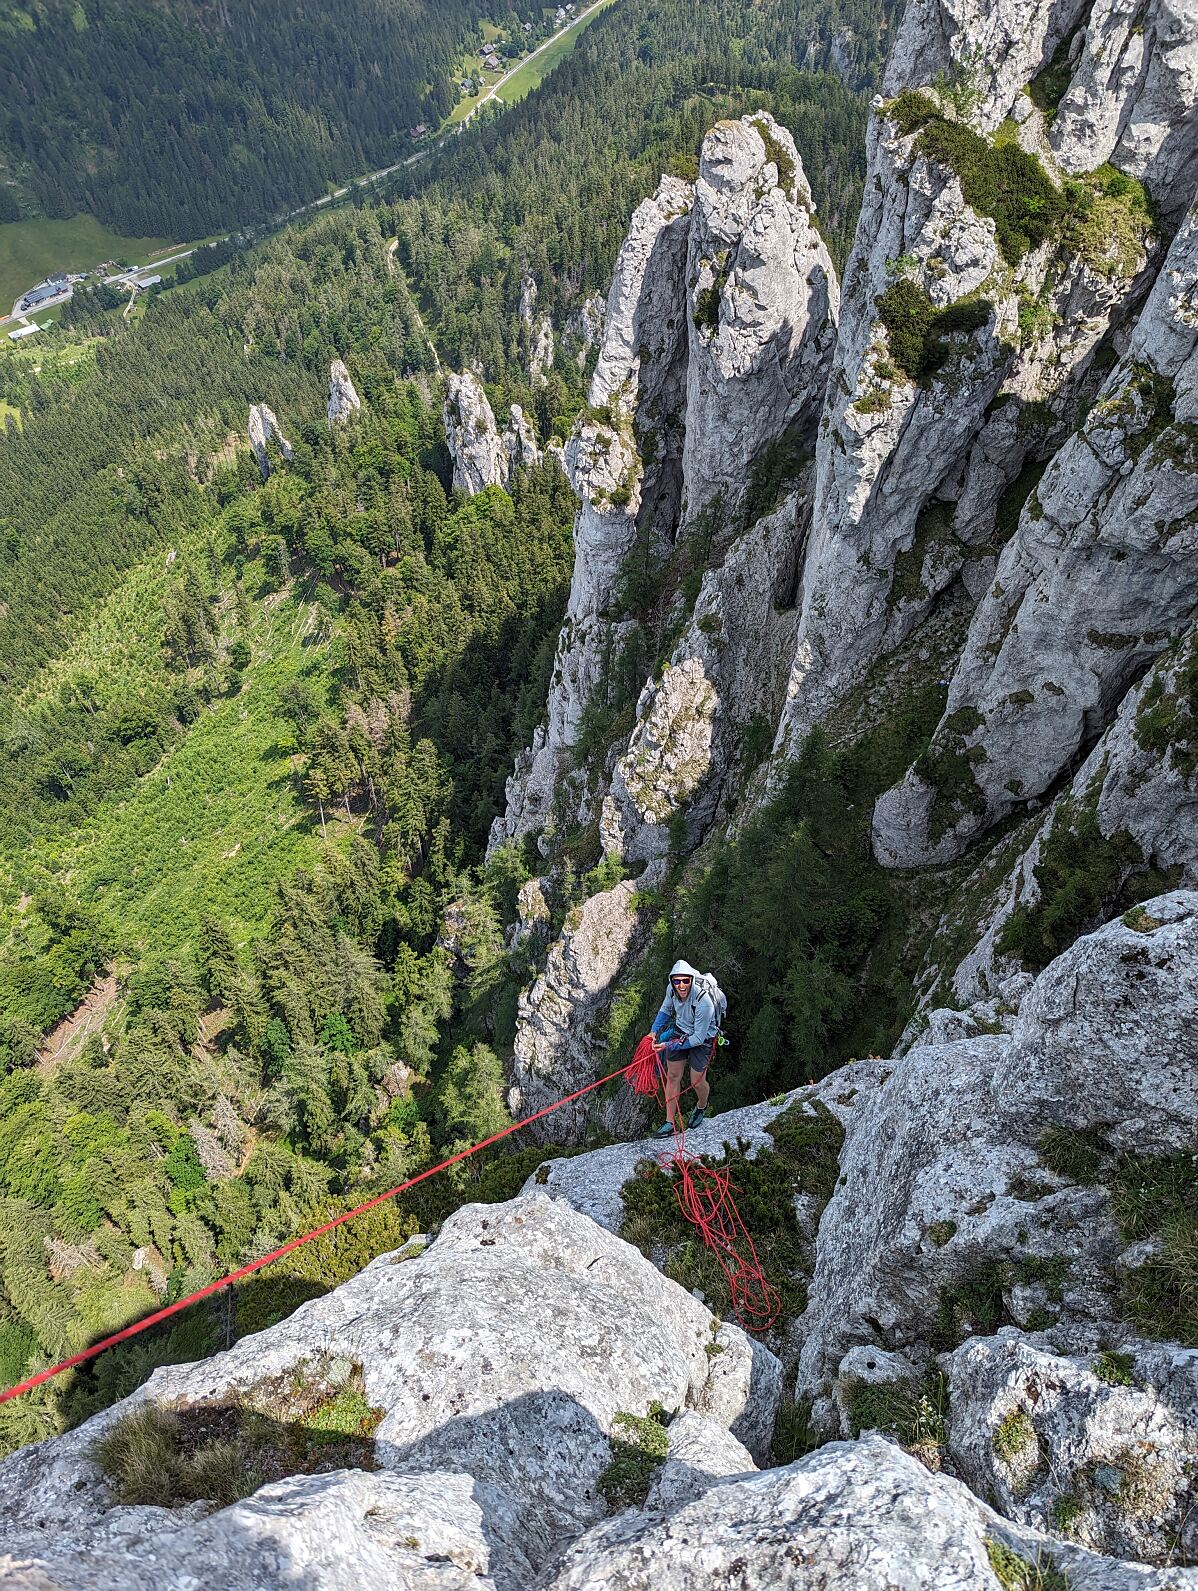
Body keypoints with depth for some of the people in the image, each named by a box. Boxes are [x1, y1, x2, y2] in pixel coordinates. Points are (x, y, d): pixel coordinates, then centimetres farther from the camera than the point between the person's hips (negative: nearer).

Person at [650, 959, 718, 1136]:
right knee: (672, 1076, 6)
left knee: (697, 1082, 4)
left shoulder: (703, 1002, -37)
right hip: (680, 1031, 5)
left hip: (702, 1039, -5)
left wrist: (669, 1046, -26)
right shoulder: (671, 989, -20)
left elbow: (698, 1038, -28)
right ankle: (670, 1123, 18)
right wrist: (655, 1031, -7)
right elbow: (665, 1010, 5)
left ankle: (701, 1107, 40)